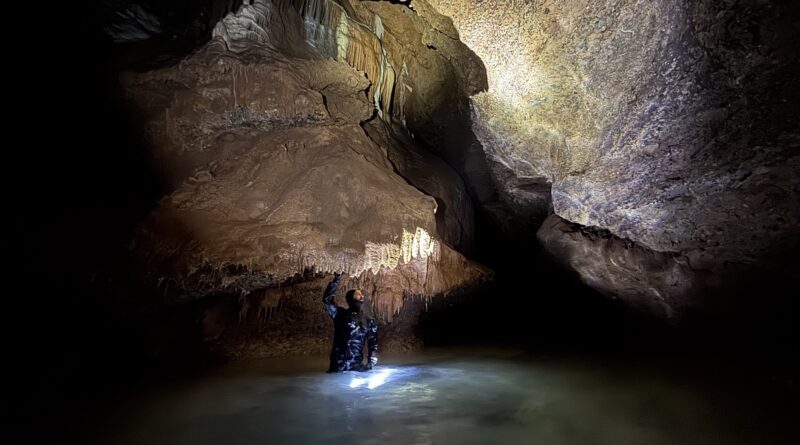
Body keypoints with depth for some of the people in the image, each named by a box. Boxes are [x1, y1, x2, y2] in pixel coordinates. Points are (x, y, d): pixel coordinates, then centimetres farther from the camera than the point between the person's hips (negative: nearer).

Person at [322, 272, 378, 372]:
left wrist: (371, 362, -7)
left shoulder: (369, 322, 10)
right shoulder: (340, 314, 2)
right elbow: (327, 299, -10)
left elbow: (373, 343, 8)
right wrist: (336, 279, -9)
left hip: (356, 366, 2)